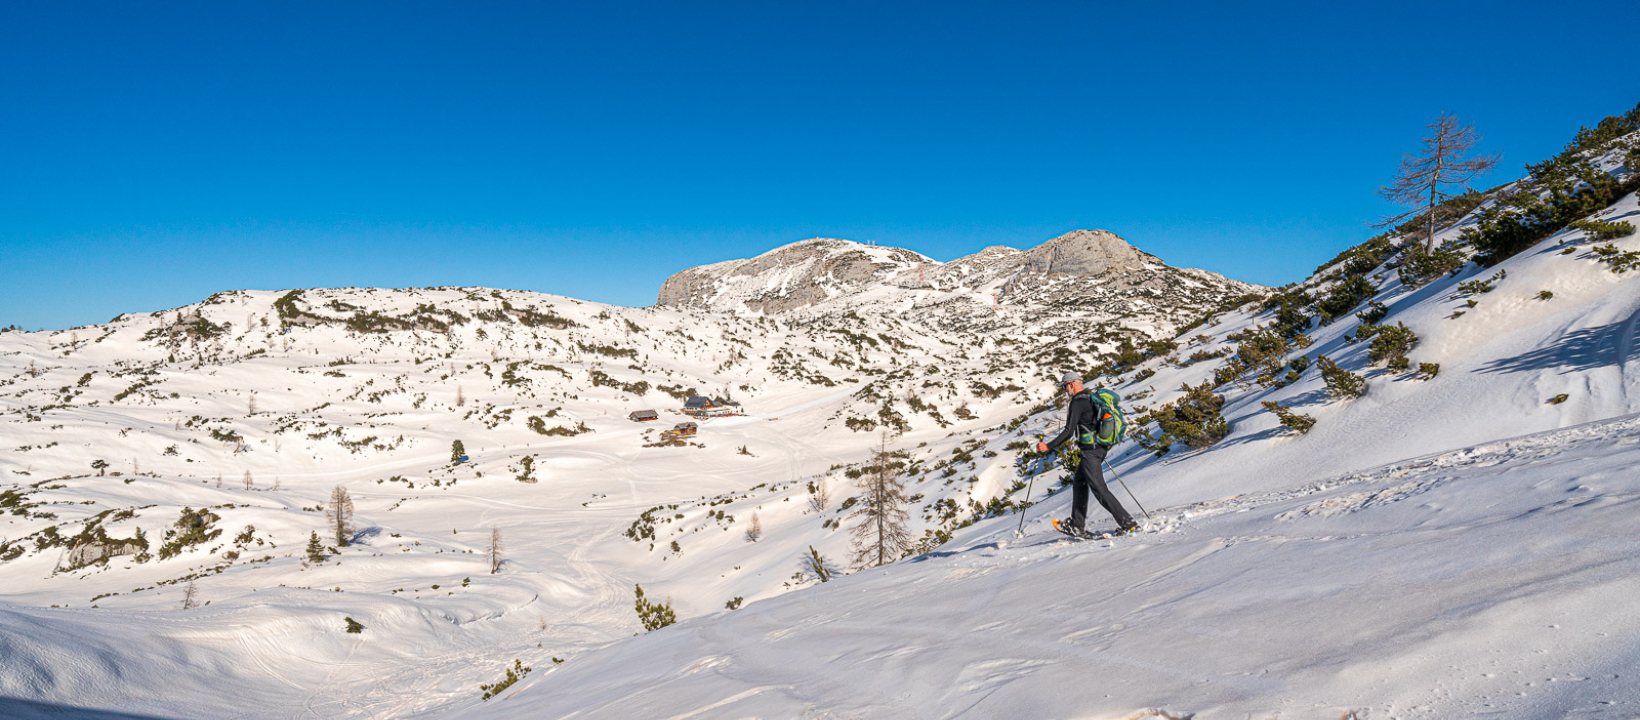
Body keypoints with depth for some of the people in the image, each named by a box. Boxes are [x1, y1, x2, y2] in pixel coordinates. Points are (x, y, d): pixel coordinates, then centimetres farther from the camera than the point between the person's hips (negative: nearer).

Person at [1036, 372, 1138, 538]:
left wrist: (1049, 446, -15)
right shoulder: (1093, 398, 14)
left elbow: (1069, 431, -20)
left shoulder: (1078, 401, -14)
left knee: (1099, 489, -6)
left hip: (1090, 449, -10)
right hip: (1101, 447, 10)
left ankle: (1128, 522, -7)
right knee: (1079, 483, 18)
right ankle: (1077, 526, 22)